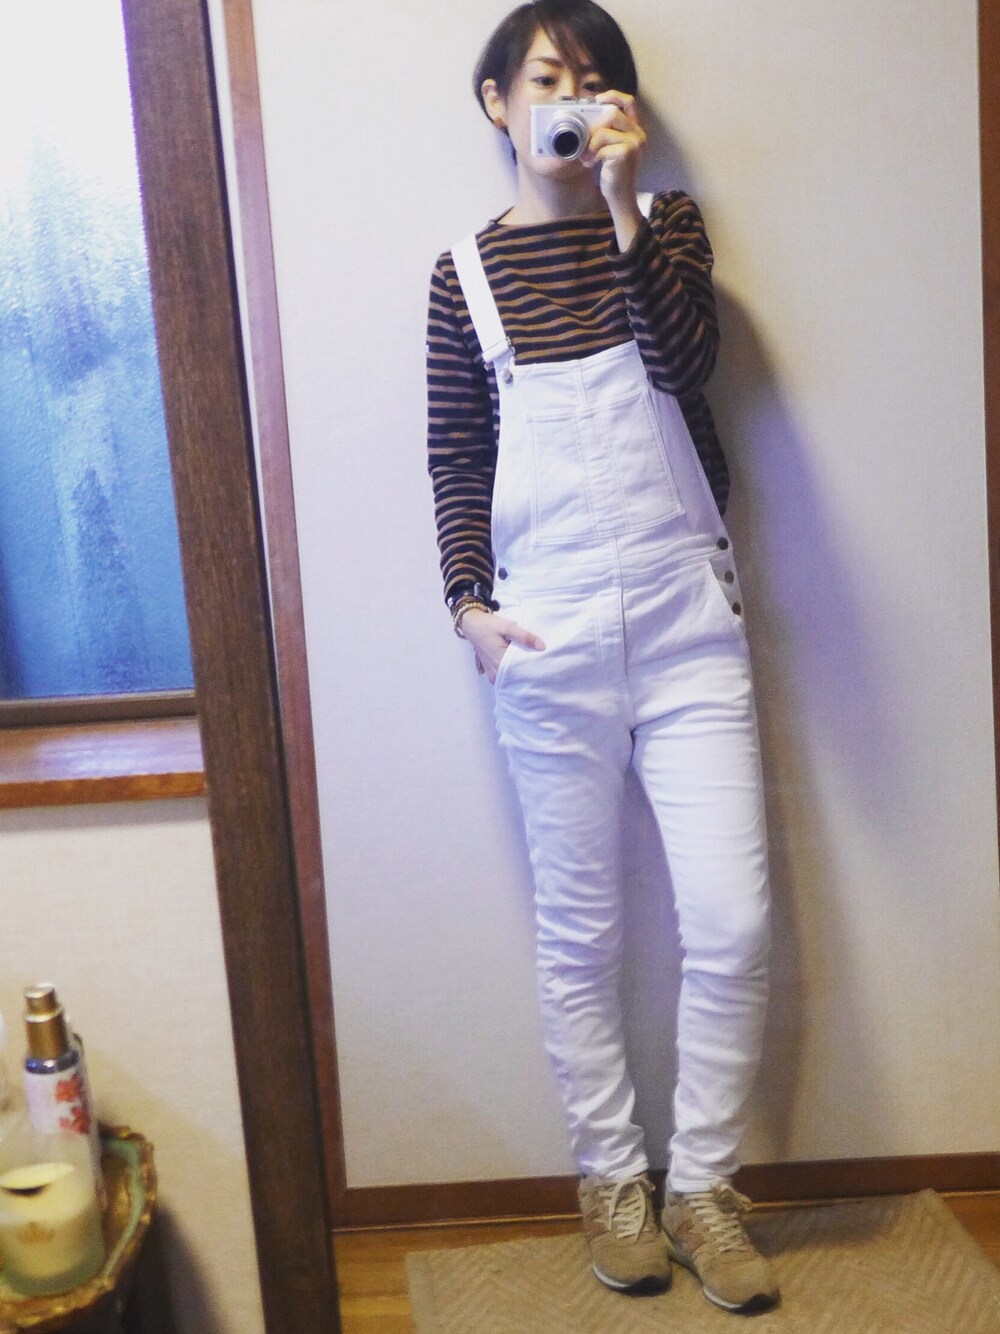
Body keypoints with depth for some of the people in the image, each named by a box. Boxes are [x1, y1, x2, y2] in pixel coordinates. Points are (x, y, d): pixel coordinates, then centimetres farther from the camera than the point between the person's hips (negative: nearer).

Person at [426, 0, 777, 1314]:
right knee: (581, 930, 7)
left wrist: (622, 199, -16)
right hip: (549, 641, 0)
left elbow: (684, 359, -11)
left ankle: (703, 1187, 19)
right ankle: (612, 1179, 26)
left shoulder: (664, 222, 8)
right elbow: (455, 456, 6)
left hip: (686, 622, 1)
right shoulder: (466, 271, 6)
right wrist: (469, 599, -6)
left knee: (733, 921, -2)